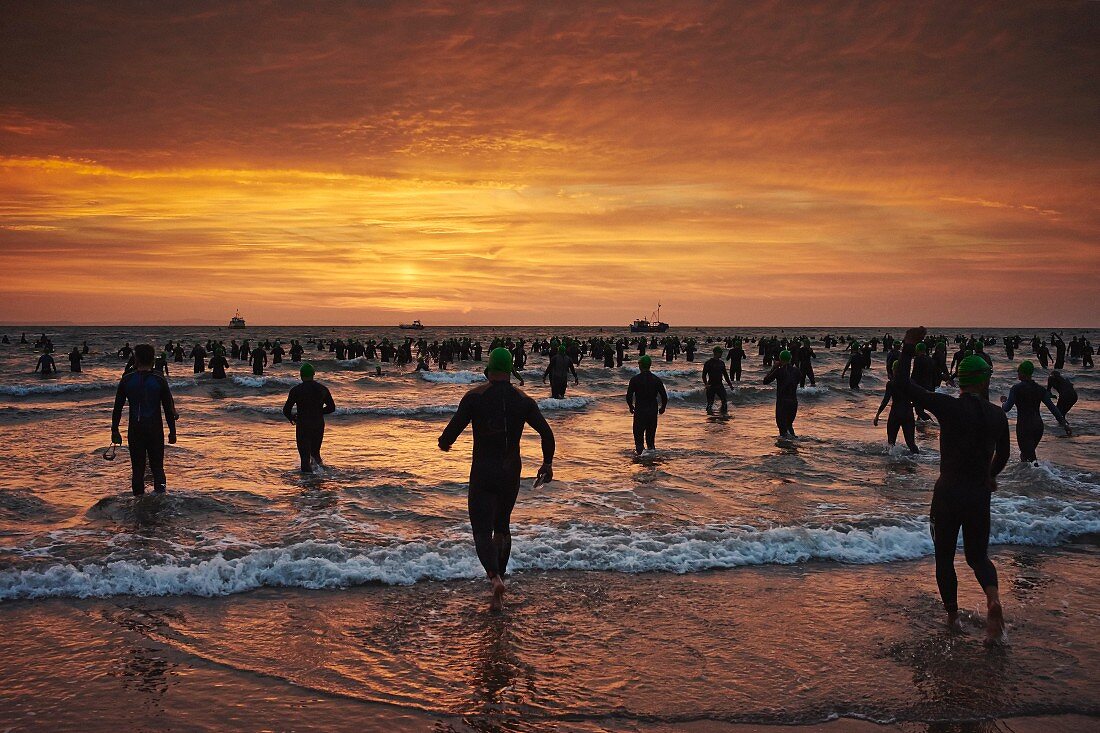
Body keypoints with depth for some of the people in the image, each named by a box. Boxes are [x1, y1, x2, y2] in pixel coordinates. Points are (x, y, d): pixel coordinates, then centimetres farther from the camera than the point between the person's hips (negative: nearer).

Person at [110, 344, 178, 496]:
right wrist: (172, 431, 8)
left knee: (137, 468, 11)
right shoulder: (159, 381, -3)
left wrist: (114, 430, 10)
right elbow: (169, 409, -1)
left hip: (135, 431, 1)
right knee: (157, 465, 7)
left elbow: (117, 408, 2)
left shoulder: (126, 380, -1)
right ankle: (160, 486, -21)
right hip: (155, 430, -1)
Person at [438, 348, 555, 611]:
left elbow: (452, 430, -13)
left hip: (482, 473, -3)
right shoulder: (524, 401, -1)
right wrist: (547, 463, 10)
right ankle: (500, 574, 28)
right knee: (502, 525, 23)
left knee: (483, 533, -1)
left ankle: (496, 578, -27)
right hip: (511, 473, 3)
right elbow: (547, 434, -5)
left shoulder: (475, 396, -9)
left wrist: (444, 443, 11)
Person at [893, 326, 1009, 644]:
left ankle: (952, 616, 21)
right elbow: (1003, 456, 16)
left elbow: (902, 386, -16)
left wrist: (909, 347, -6)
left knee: (944, 557, 14)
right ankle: (993, 598, -12)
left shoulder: (949, 407, -14)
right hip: (979, 495, 3)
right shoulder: (997, 415, -1)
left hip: (948, 493, -3)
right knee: (977, 555, 17)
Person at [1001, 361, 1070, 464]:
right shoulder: (1040, 389, 6)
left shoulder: (1016, 388, -10)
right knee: (1029, 452, 24)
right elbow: (1052, 407, 2)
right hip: (1038, 425, 6)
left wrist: (1003, 401, 10)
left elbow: (1007, 408, -12)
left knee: (1030, 458, -5)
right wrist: (1064, 423, 2)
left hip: (1024, 426, -6)